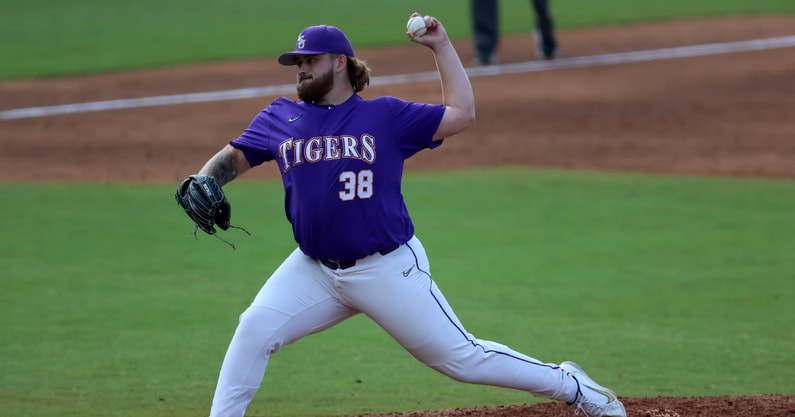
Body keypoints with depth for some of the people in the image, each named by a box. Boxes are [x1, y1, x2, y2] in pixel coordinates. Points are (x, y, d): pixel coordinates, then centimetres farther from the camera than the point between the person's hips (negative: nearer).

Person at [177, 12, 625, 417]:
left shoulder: (386, 115, -2)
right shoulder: (281, 117, 7)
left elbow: (462, 114, -5)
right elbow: (233, 158, 10)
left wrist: (442, 46, -6)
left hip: (389, 268, -3)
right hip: (314, 269, 4)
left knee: (461, 356, -2)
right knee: (254, 330, -16)